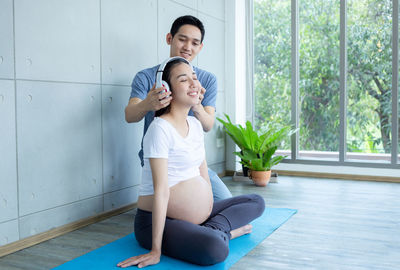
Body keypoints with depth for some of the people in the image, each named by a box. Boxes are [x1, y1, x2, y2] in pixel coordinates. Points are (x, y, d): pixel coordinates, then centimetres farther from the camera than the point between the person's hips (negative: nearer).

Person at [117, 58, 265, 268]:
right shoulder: (161, 128, -19)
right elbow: (161, 190, -24)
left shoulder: (195, 124, 8)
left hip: (199, 216, 9)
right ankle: (224, 231, -5)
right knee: (215, 249, -36)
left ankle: (213, 230, -3)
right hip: (158, 221, -9)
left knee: (257, 202, 14)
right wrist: (156, 251, -23)